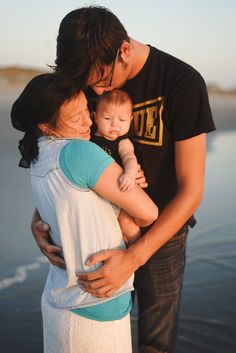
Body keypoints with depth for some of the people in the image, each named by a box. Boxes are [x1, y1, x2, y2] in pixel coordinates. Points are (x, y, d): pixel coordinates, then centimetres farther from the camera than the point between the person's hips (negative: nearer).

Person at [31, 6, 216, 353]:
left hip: (160, 233, -3)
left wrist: (133, 258, -33)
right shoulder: (89, 78, -8)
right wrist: (38, 215, -16)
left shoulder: (183, 83, -23)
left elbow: (191, 189, -23)